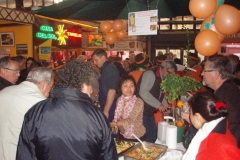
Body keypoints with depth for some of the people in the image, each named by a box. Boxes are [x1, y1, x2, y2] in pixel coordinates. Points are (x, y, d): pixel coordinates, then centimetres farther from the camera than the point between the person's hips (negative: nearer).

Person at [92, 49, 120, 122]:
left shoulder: (109, 68, -14)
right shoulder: (106, 68, 14)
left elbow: (112, 90, -22)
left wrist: (106, 110, -21)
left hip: (109, 107, -9)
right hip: (106, 105, 9)